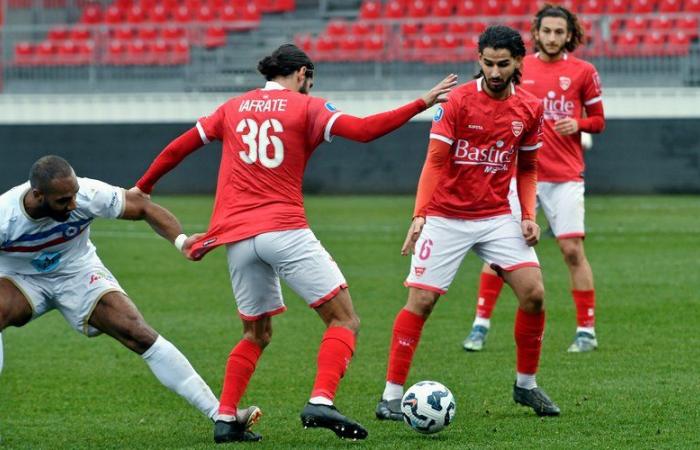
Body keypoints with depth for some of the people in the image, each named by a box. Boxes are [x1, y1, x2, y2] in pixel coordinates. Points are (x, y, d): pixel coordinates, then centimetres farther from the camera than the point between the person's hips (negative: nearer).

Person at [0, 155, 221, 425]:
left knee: (139, 335, -14)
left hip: (79, 273, 1)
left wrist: (181, 240, -30)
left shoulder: (88, 195, -27)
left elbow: (142, 208, -15)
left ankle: (217, 413, -7)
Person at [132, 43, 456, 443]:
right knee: (344, 319, -2)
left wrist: (143, 187, 35)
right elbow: (363, 130, -10)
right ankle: (321, 401, -22)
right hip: (284, 230, -5)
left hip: (237, 239, 5)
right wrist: (423, 104, -6)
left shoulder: (234, 108, 17)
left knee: (257, 333, 21)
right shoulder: (305, 107, 4)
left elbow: (178, 148, 21)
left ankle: (226, 419, 10)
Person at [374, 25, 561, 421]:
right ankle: (392, 395, 0)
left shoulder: (529, 109, 2)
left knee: (534, 293, -8)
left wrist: (529, 216, 2)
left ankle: (526, 385, 11)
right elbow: (435, 162, -9)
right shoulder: (458, 101, -10)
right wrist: (419, 215, -19)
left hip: (497, 218, 4)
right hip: (446, 217, -3)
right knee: (421, 300, -7)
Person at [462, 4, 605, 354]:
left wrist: (578, 124, -12)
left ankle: (587, 330, 4)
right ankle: (481, 324, 6)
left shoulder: (583, 72, 2)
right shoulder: (519, 68, 7)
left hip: (565, 177, -2)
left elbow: (598, 120, 7)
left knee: (572, 249, -6)